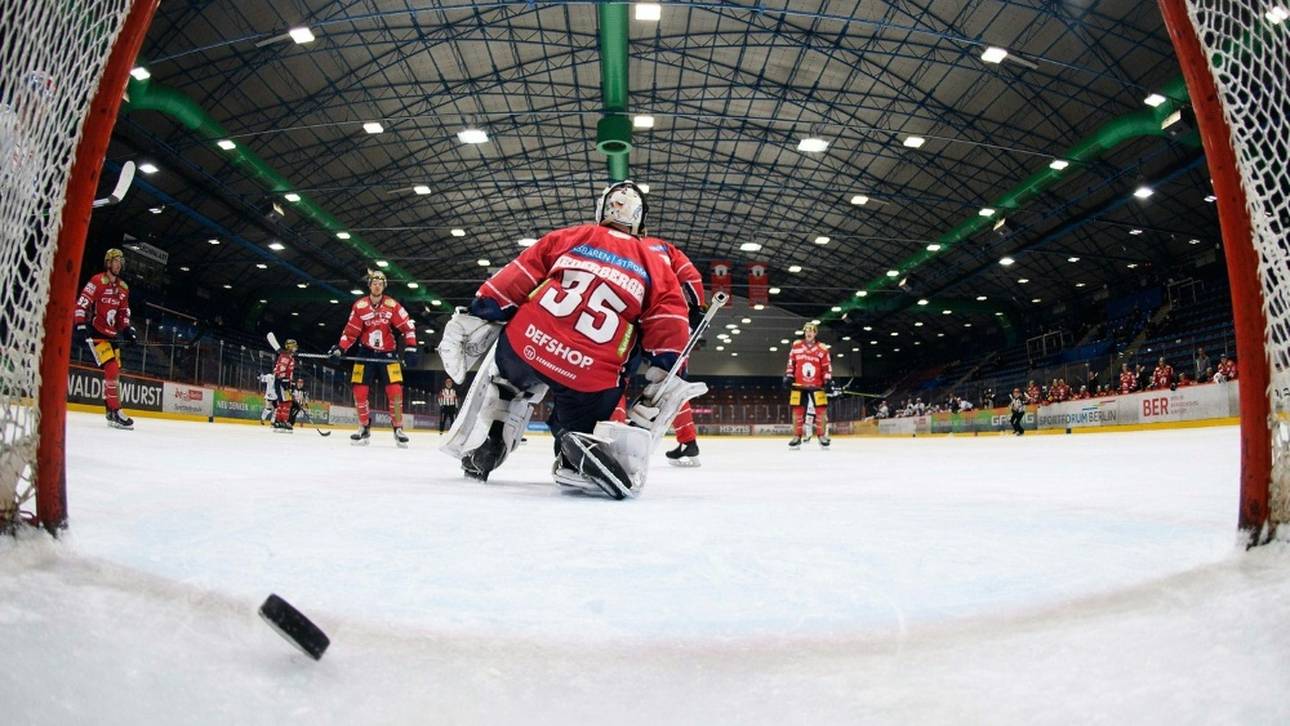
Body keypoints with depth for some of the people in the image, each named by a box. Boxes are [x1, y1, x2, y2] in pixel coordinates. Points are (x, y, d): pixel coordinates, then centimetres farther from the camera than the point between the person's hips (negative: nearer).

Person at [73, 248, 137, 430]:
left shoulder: (123, 288, 15)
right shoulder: (97, 281, -8)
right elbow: (81, 304, -13)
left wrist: (128, 328, 9)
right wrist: (81, 325, -21)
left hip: (112, 333, 8)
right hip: (96, 331, -8)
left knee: (115, 372, 9)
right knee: (111, 369, -18)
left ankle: (111, 411, 18)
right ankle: (115, 412, -18)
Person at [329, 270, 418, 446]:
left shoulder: (392, 305, -9)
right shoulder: (359, 306, -5)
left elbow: (408, 326, -6)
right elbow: (351, 331, -2)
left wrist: (410, 349, -13)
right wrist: (340, 348, -14)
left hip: (388, 353, -1)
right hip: (366, 352, 2)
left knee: (395, 391, -11)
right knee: (359, 391, -4)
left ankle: (398, 428, 1)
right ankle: (364, 427, 11)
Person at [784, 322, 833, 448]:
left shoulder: (822, 348, 1)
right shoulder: (796, 346, 5)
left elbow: (827, 366, 2)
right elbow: (791, 363, 10)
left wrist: (828, 380, -8)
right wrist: (788, 376, 3)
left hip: (816, 385, -1)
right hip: (799, 384, 1)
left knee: (821, 409, -7)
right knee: (798, 410, 0)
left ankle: (822, 436, 5)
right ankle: (797, 437, 8)